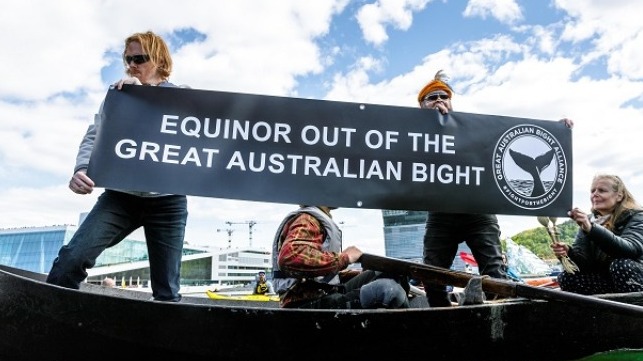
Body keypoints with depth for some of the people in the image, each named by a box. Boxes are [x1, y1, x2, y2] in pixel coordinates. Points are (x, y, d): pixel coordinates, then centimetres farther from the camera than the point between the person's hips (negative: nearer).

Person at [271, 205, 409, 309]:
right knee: (389, 289, -27)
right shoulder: (306, 220, -8)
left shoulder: (322, 221, 23)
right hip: (310, 305, -10)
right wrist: (344, 258, -19)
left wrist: (366, 275, 11)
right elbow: (290, 257, -30)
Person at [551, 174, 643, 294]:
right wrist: (568, 252, -30)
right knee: (565, 277, -19)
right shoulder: (589, 220, 3)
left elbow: (630, 249, -31)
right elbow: (584, 261, -7)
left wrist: (591, 228, -43)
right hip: (605, 279, 4)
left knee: (621, 264, -34)